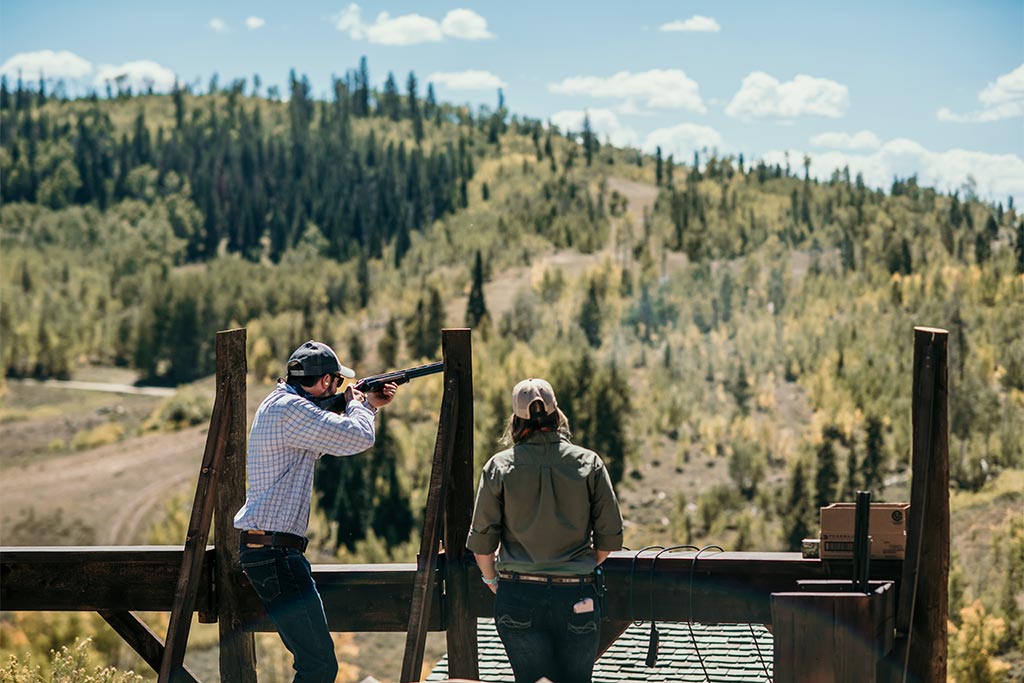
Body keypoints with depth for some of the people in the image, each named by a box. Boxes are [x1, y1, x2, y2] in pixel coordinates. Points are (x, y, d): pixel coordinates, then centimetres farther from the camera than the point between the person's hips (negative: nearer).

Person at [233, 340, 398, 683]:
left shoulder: (278, 404, 16)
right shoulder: (290, 409, -16)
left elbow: (332, 435, 32)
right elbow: (358, 438, -19)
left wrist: (370, 405, 25)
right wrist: (356, 405, 2)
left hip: (261, 549, 11)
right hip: (276, 552, -11)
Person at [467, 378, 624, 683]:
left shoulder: (499, 466, -2)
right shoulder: (589, 463, 0)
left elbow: (482, 541, -1)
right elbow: (609, 536, 1)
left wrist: (493, 581, 15)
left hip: (519, 598, 0)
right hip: (577, 597, 0)